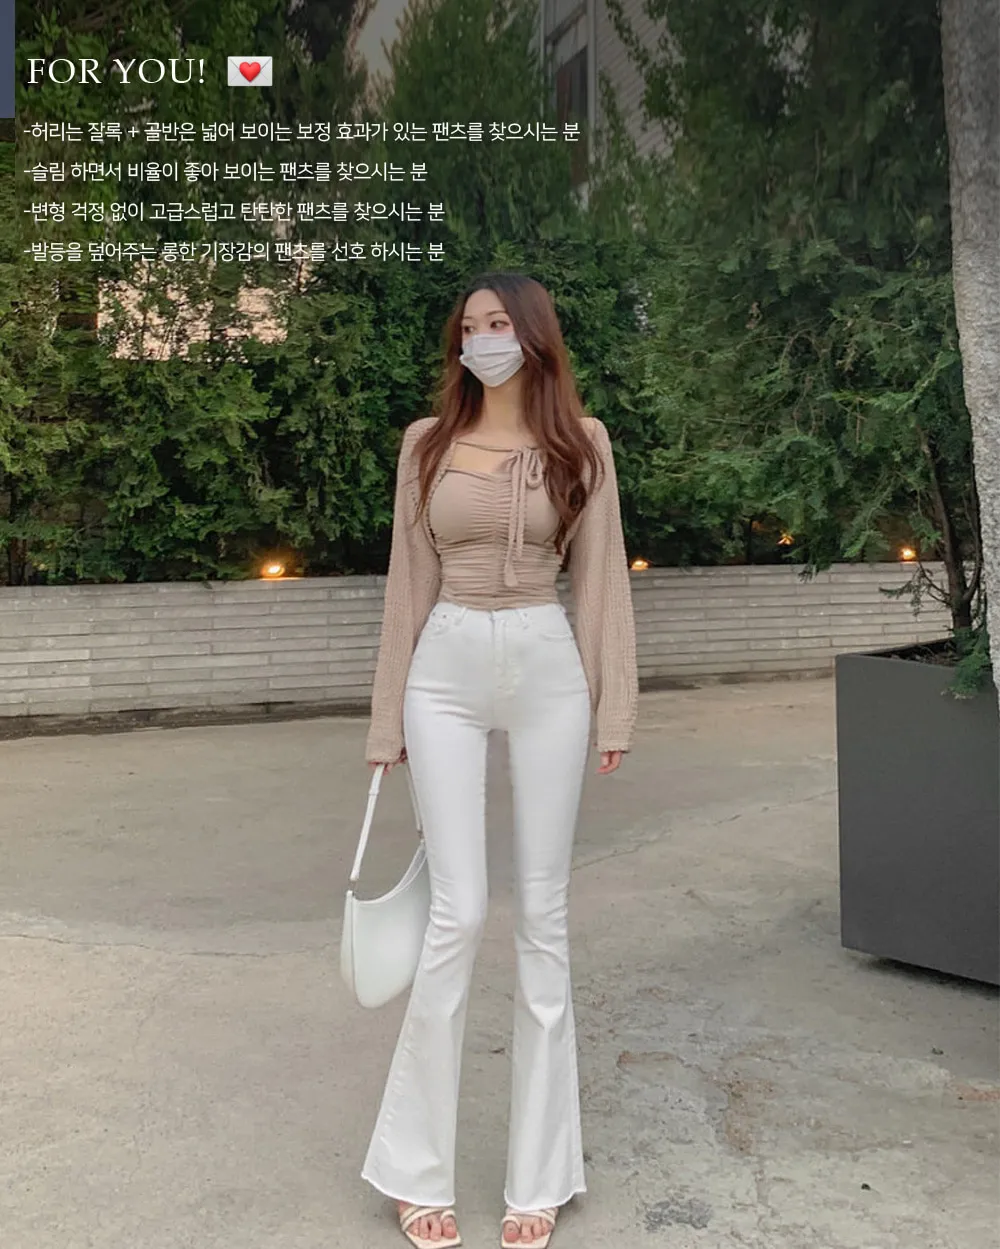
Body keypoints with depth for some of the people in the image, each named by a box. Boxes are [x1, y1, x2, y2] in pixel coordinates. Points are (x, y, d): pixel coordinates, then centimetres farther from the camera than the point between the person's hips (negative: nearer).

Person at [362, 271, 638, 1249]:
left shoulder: (580, 443, 5)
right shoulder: (427, 442, 7)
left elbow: (600, 577, 4)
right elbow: (410, 582, 8)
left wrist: (615, 706, 0)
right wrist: (390, 717, 8)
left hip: (548, 671, 0)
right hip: (447, 674, 0)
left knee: (542, 917, 4)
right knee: (459, 914, -5)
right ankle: (415, 1170, 12)